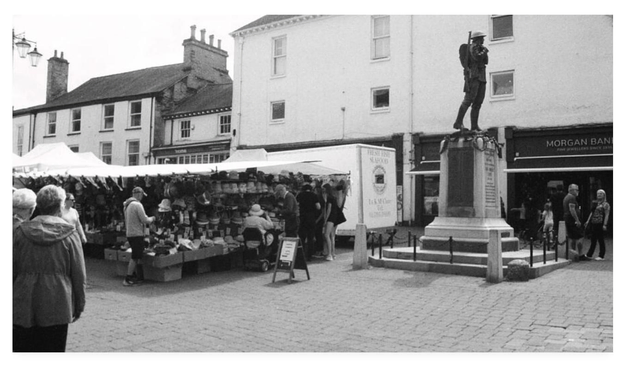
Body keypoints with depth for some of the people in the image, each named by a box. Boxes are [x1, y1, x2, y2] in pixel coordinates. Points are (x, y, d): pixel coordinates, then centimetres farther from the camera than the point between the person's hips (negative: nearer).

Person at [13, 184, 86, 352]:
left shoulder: (21, 231, -1)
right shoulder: (69, 234, -7)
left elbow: (11, 270, 4)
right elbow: (79, 274, -5)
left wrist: (9, 301, 15)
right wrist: (79, 305, 5)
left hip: (23, 307, 2)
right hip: (57, 307, -2)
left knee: (23, 348, 12)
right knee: (53, 349, 9)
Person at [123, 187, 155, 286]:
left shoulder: (127, 205, 13)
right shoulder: (137, 204, -16)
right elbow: (145, 220, -17)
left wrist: (148, 219, 20)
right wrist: (151, 219, 3)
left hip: (129, 234, 9)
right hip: (137, 234, -9)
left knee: (137, 256, 14)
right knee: (135, 257, -5)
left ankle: (140, 277, 20)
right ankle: (127, 279, -4)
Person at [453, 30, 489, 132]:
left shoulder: (480, 48, 24)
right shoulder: (473, 47, -4)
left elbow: (486, 62, 21)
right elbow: (477, 57, -21)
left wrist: (485, 52, 6)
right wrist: (484, 51, -3)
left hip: (481, 78, 9)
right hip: (473, 76, -9)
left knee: (478, 102, 1)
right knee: (469, 99, -16)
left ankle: (474, 126, -2)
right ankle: (458, 123, -16)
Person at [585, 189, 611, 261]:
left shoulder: (605, 204, -5)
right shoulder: (595, 203, 16)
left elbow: (607, 215, -10)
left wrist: (605, 225, -17)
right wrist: (588, 221, 15)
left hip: (600, 224, -7)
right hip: (594, 223, 7)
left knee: (600, 240, -1)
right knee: (593, 240, 10)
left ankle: (601, 256, 5)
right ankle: (589, 255, 14)